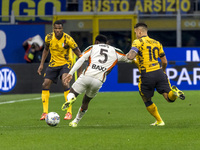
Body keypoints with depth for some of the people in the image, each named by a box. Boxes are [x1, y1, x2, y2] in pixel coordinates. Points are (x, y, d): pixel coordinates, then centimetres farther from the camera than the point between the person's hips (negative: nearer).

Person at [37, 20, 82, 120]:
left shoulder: (68, 39, -20)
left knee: (65, 83, -27)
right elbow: (46, 50, 13)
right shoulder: (49, 38, -8)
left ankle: (69, 112, -21)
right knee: (45, 85, -4)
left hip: (66, 63, -5)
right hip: (53, 63, 5)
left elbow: (79, 54, -14)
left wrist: (80, 69, -17)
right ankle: (45, 112, 7)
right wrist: (41, 64, 8)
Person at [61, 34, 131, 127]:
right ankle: (76, 121, 27)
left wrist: (71, 73, 1)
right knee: (86, 101, 23)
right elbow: (128, 59, 34)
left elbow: (80, 60, 4)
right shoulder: (115, 51, 21)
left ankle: (70, 99, -28)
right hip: (98, 81, 2)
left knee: (72, 93, 9)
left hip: (86, 76, -2)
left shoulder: (92, 48, 17)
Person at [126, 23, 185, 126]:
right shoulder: (156, 43, 17)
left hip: (146, 75, -4)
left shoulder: (138, 42, -2)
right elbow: (164, 61, 20)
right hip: (159, 72, 4)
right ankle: (174, 92, -34)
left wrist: (128, 55, 8)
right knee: (170, 98, 0)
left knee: (147, 100, 17)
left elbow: (131, 56, -17)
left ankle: (159, 121, 17)